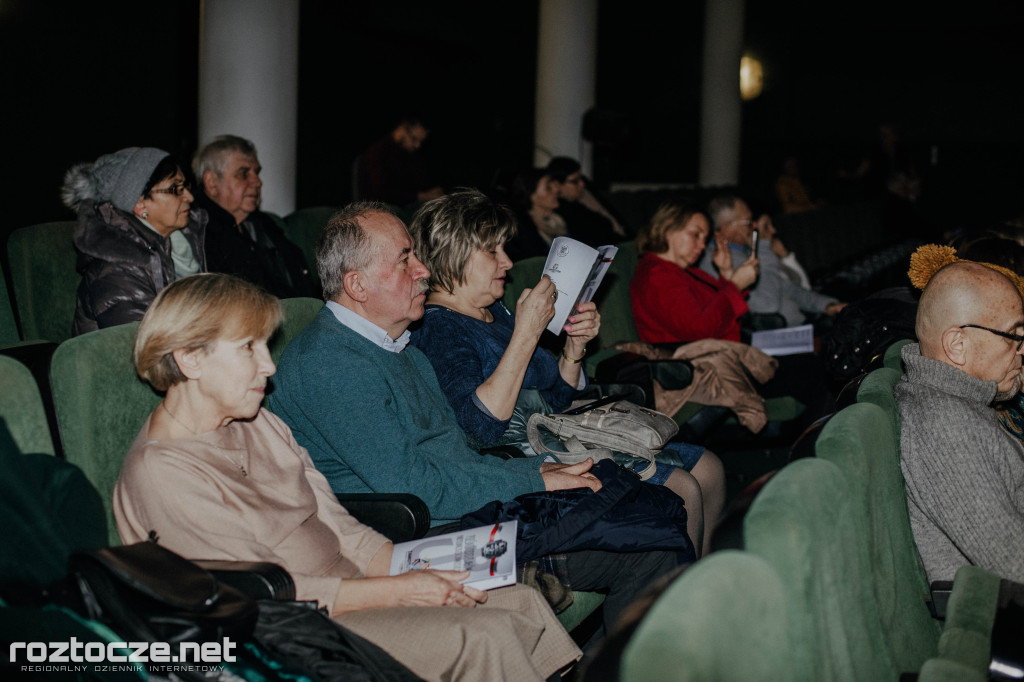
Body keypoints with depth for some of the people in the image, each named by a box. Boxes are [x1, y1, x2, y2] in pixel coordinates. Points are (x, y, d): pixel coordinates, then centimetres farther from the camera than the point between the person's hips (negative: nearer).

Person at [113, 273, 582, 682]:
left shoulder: (260, 427, 14)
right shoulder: (160, 473, -13)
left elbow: (340, 530, 10)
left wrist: (423, 571, -6)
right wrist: (398, 591, -17)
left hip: (349, 594, 8)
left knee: (522, 604, -9)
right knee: (483, 635, -22)